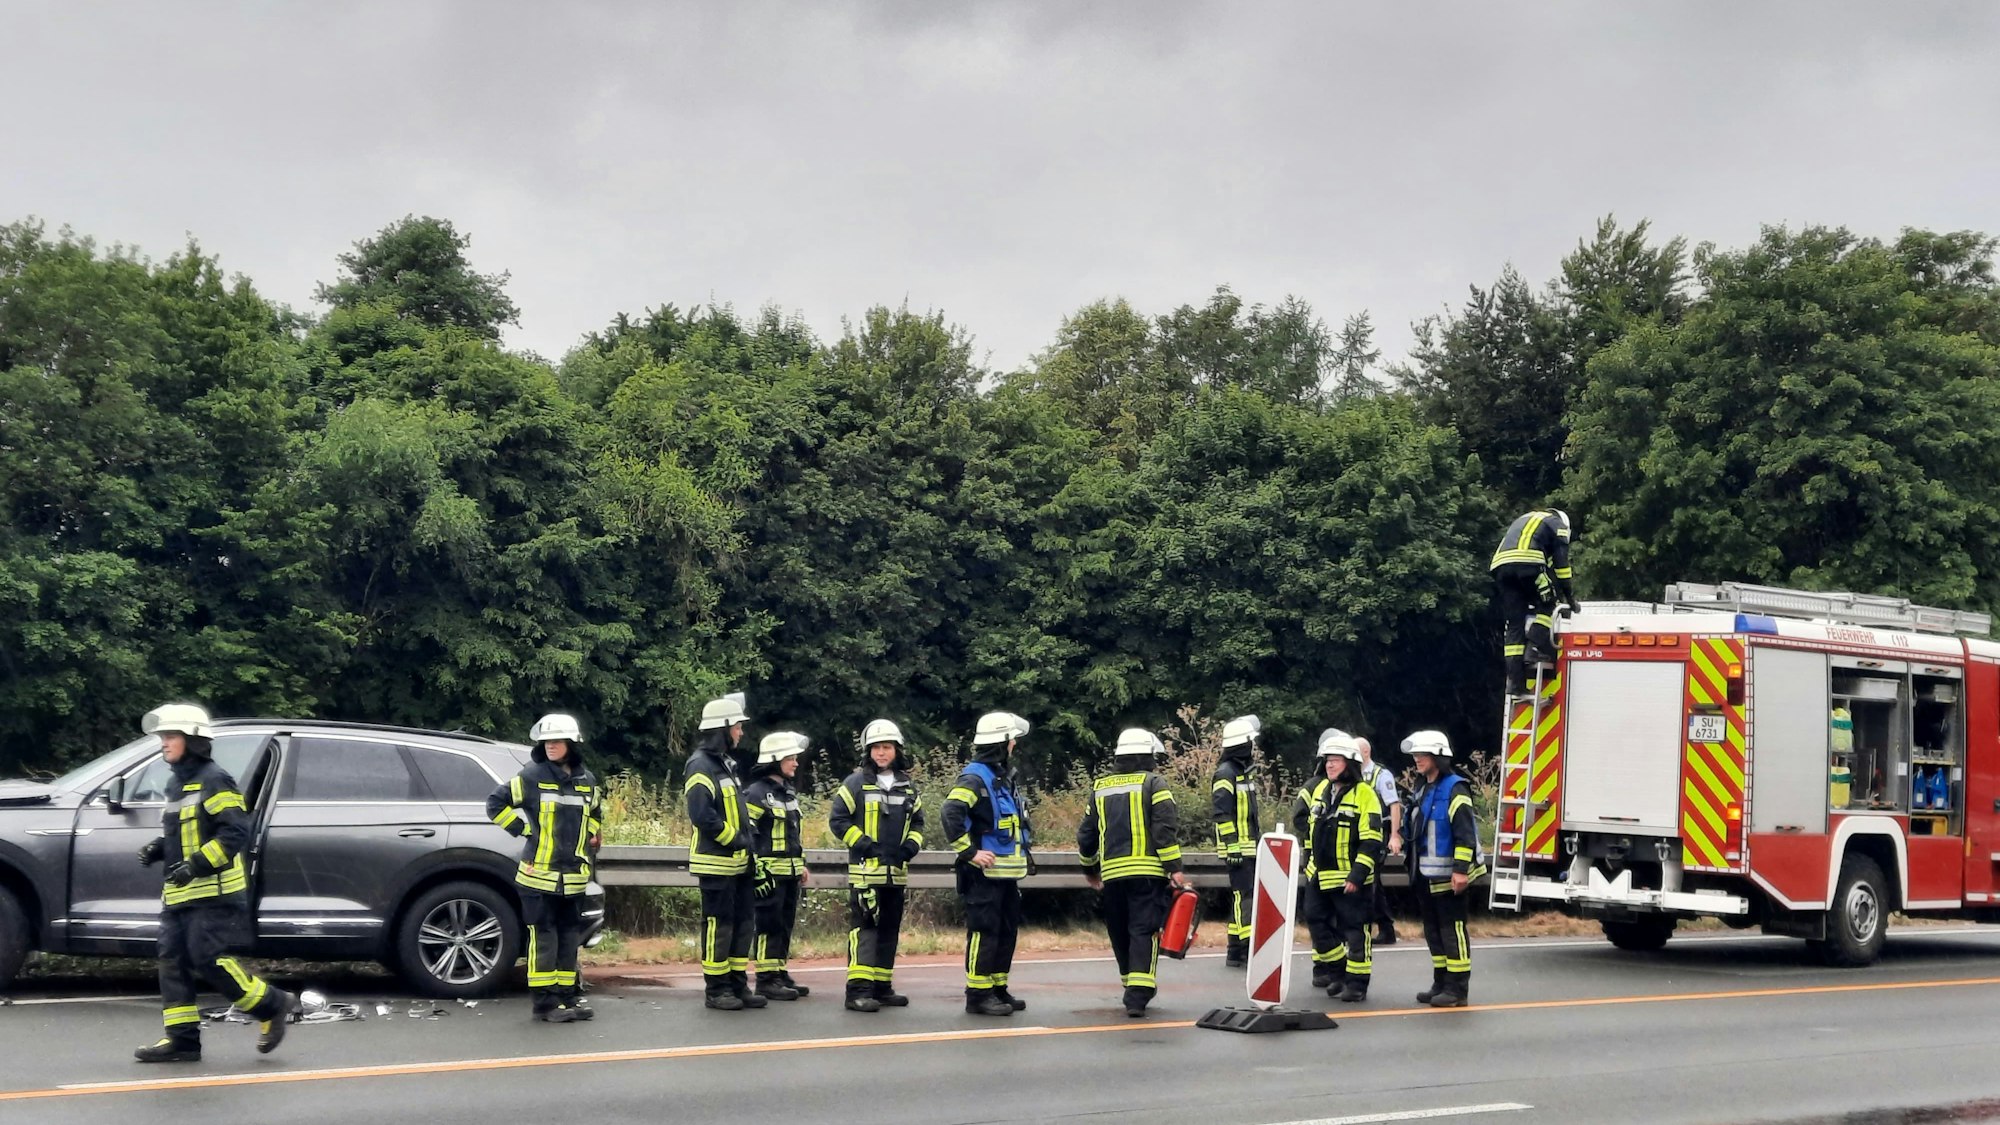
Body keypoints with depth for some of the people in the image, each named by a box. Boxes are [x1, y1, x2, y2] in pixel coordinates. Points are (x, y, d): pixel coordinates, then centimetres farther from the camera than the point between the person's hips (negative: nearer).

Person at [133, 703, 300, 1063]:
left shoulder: (213, 781, -11)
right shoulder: (176, 785, 18)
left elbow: (235, 832, -18)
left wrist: (197, 864, -24)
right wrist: (157, 848, 10)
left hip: (214, 891, -9)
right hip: (180, 894, 9)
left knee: (208, 959, -14)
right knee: (173, 961, 3)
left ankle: (273, 1006, 0)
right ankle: (181, 1039, 6)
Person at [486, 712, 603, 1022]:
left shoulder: (588, 781, 9)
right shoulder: (532, 776, -5)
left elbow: (595, 816, 27)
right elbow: (496, 804, -2)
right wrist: (524, 830, -7)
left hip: (573, 877, 5)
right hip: (539, 874, -5)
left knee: (570, 937, 10)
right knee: (543, 938, -5)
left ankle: (568, 994, 18)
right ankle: (544, 1002, -3)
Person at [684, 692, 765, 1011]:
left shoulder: (729, 762, 15)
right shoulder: (702, 766, -14)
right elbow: (701, 814, -25)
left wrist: (750, 835, 9)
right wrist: (735, 838, -17)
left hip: (739, 861, 9)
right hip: (717, 862, -9)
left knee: (743, 923, 12)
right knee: (718, 925, -2)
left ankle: (738, 985, 20)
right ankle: (715, 990, 5)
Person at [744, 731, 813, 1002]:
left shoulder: (789, 792, 17)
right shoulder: (756, 793, -11)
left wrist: (802, 865, 22)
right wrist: (758, 870, -19)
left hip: (790, 874, 8)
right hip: (769, 874, -8)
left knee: (785, 926, 11)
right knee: (769, 926, -5)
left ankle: (781, 974, 18)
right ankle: (766, 980, -1)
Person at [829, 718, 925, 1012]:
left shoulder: (907, 787, 13)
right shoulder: (856, 783, -3)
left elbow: (917, 821, 21)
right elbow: (837, 819, -5)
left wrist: (911, 845, 2)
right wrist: (863, 844, -12)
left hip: (897, 872, 6)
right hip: (865, 870, -6)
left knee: (890, 930, 11)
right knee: (864, 927, -12)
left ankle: (882, 987, 19)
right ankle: (858, 989, -14)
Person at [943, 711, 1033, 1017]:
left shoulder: (1001, 778, 18)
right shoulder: (974, 779, -13)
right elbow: (951, 814, -26)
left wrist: (1023, 846, 19)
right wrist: (970, 852, -24)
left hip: (1006, 873, 10)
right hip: (985, 873, -10)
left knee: (1007, 931, 13)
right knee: (984, 932, -8)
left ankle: (998, 989, 22)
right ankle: (978, 995, -4)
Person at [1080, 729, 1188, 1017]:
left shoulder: (1100, 788, 15)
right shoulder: (1153, 783, 0)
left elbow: (1086, 833, 19)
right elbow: (1166, 828, -11)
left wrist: (1090, 869, 33)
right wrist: (1175, 869, -11)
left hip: (1113, 874, 4)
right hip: (1148, 872, -4)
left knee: (1121, 934, 16)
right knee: (1144, 932, -7)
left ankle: (1133, 989, 26)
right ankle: (1138, 995, -17)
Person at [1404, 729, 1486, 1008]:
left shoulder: (1454, 790, -12)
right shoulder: (1423, 792, 17)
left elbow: (1465, 834, -19)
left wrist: (1461, 870, -24)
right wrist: (1414, 869, 23)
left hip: (1448, 877, -9)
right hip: (1425, 877, 9)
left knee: (1453, 931, -5)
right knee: (1433, 932, 13)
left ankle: (1457, 988, -2)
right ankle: (1441, 984, 20)